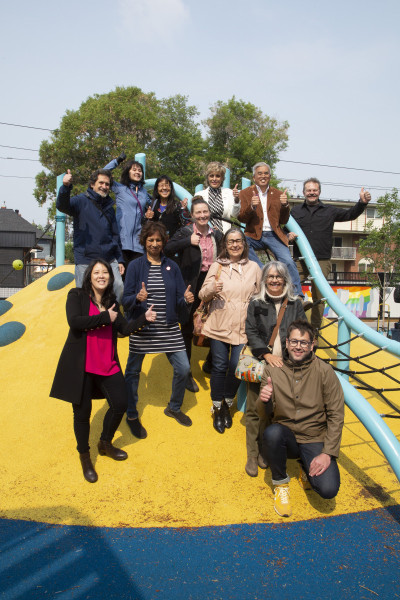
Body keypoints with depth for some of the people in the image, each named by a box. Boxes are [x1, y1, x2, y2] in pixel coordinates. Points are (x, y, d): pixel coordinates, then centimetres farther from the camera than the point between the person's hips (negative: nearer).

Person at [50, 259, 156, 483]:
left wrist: (144, 318, -3)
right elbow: (74, 322, -21)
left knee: (120, 404, 5)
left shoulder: (112, 301, 11)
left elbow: (124, 328, 10)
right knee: (83, 412, 6)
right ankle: (85, 457, 31)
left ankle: (105, 444, 33)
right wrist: (105, 318, -16)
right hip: (80, 364, -5)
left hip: (108, 363, 5)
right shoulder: (77, 295, -5)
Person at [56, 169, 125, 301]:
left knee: (119, 288, -12)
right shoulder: (81, 201, 2)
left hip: (109, 260, 4)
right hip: (85, 261, -4)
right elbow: (62, 206, -19)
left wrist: (120, 260, 15)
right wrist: (66, 187, -39)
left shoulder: (109, 208, 18)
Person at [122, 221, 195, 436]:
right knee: (133, 372, 6)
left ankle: (174, 408, 27)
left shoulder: (172, 266, 8)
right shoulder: (135, 266, 0)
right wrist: (138, 298, -24)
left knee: (183, 368, 0)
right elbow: (126, 300, -4)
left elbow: (179, 299, 8)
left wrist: (186, 299, -14)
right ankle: (132, 416, 29)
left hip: (169, 329, 2)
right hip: (141, 328, -2)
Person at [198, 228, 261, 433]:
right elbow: (202, 295, 2)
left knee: (237, 367, 1)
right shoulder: (217, 266, 3)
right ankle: (217, 409, 24)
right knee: (219, 367, 5)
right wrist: (211, 290, -20)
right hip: (219, 326, 0)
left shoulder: (254, 268, 6)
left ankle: (227, 405, 27)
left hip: (244, 327, 1)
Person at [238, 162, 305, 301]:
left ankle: (298, 297, -17)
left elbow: (284, 221, 13)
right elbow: (241, 218, 0)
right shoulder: (245, 193, 12)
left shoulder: (278, 194, 17)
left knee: (288, 262, -23)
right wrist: (251, 207, -18)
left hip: (274, 235, 1)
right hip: (255, 236, 0)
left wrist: (285, 205, -6)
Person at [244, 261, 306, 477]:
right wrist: (266, 354, -13)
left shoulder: (295, 304, 8)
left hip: (286, 365, 1)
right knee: (255, 410, 2)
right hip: (260, 364, -1)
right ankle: (252, 456, 14)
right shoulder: (256, 303, 6)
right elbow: (251, 332, 0)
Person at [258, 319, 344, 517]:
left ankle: (306, 468, 15)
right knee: (272, 432, -34)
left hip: (315, 440, -1)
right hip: (285, 437, 1)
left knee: (328, 489, -23)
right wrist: (263, 401, -23)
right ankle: (280, 483, -4)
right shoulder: (272, 370, -4)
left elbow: (336, 415, -6)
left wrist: (328, 453, -13)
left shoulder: (325, 372, -9)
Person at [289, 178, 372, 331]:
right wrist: (288, 236, -6)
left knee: (319, 296, 4)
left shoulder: (329, 211, 14)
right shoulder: (295, 211, 14)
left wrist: (362, 203, -4)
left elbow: (350, 214, 12)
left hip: (322, 262, 0)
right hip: (299, 261, 0)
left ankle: (315, 328, 15)